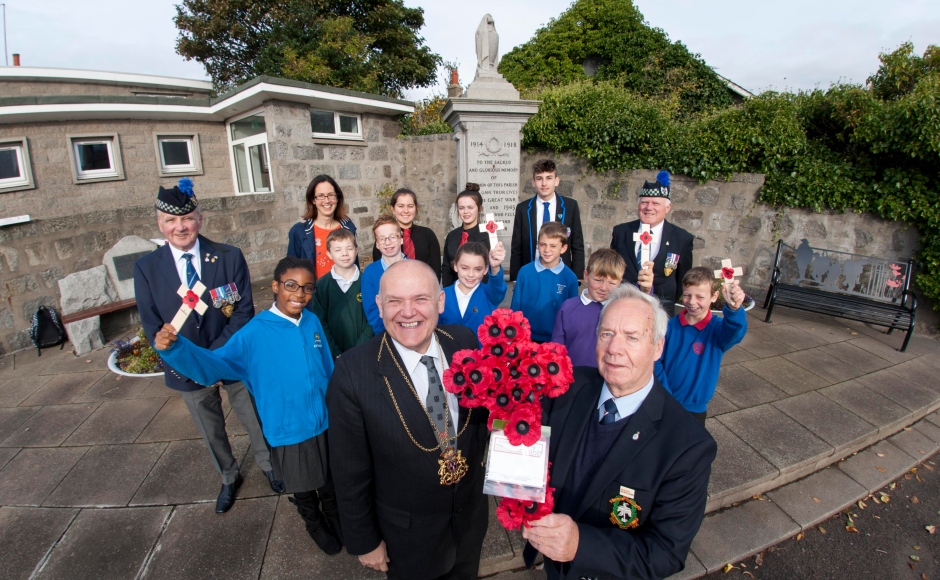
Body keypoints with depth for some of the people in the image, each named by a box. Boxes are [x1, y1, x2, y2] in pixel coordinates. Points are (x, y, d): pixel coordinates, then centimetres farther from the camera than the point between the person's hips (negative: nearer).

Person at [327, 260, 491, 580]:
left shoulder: (465, 342, -16)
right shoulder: (352, 373, -26)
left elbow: (483, 410, 0)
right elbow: (350, 472, -15)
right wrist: (364, 541, -5)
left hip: (471, 514, 3)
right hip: (408, 534, -3)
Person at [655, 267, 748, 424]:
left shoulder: (717, 328, -15)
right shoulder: (671, 325, -11)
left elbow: (735, 331, -39)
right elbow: (657, 361, -6)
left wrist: (734, 308, -60)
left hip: (695, 408, -1)